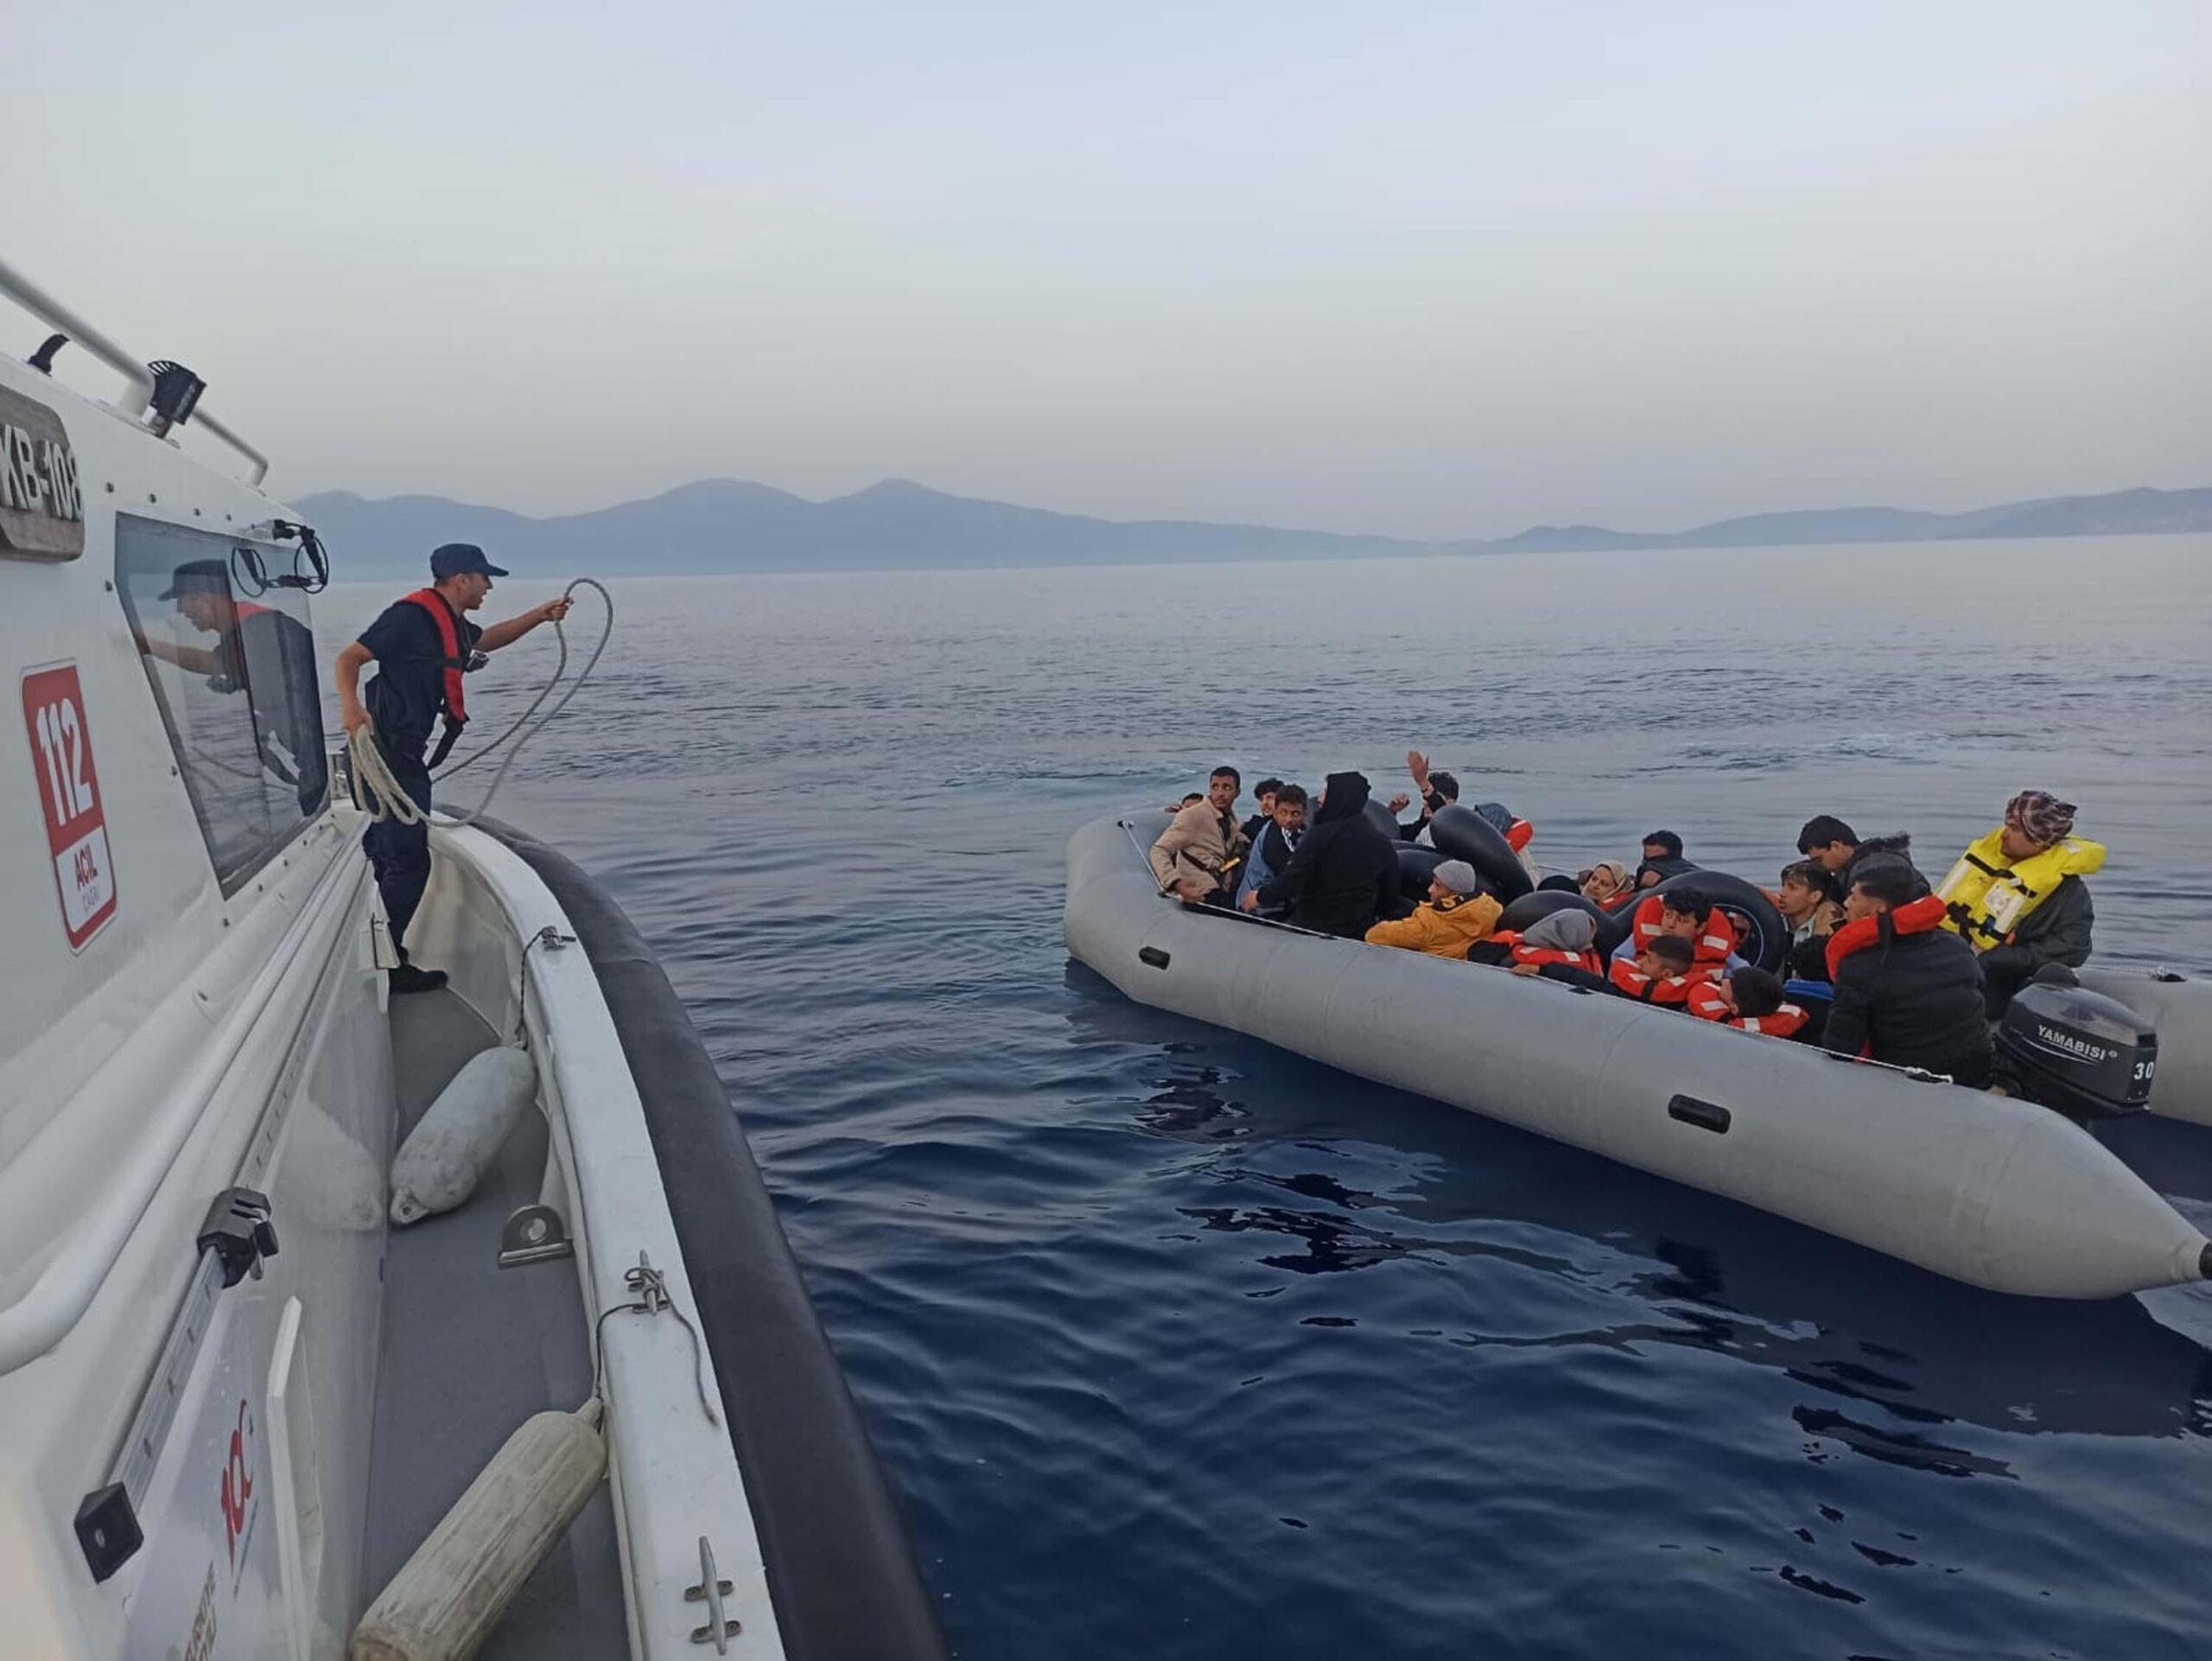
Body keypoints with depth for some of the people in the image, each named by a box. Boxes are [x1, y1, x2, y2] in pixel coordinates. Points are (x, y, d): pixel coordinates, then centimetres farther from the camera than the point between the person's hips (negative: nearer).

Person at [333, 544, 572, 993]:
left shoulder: (450, 624, 14)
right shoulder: (410, 616, -14)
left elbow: (487, 639, 36)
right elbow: (348, 660, -17)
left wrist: (540, 615, 27)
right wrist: (350, 706, -35)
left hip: (400, 756, 10)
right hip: (390, 754, -10)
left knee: (384, 856, 19)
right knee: (409, 861, -7)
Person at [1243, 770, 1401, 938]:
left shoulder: (1321, 834, -15)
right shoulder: (1383, 842, 2)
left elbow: (1291, 881, -18)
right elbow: (1391, 895, 8)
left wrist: (1260, 897, -3)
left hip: (1313, 925, -5)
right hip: (1358, 933, 5)